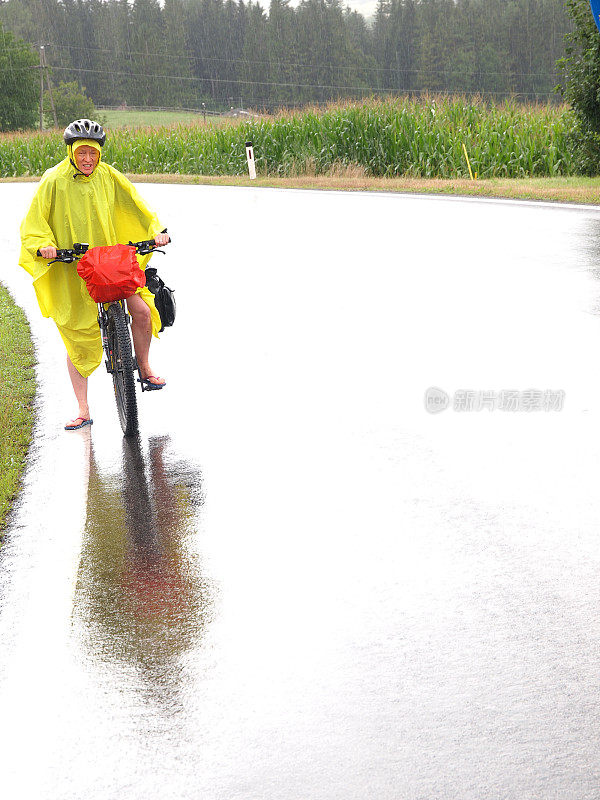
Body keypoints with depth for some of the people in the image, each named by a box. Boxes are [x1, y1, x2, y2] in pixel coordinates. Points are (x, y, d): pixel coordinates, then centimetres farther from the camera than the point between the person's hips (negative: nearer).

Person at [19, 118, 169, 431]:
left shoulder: (108, 176, 0)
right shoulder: (54, 180, -7)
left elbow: (134, 204, 7)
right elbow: (34, 222, -2)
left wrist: (155, 230, -7)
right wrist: (43, 244, -20)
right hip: (70, 269, -2)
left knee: (142, 311, -17)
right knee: (77, 339, 2)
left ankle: (144, 369, 10)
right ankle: (83, 411, 10)